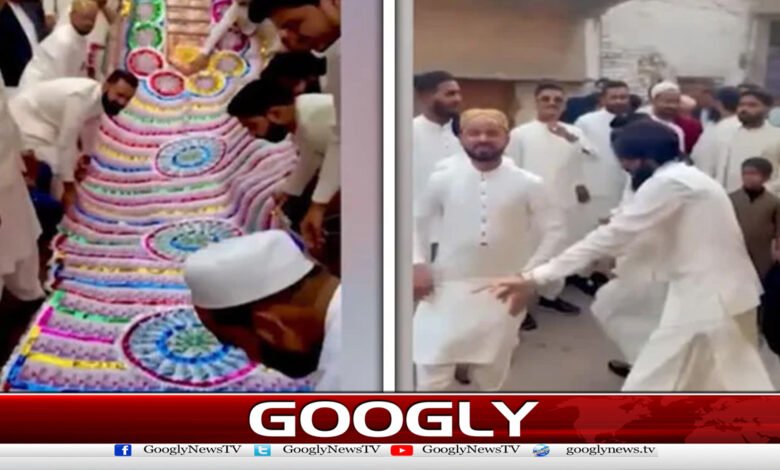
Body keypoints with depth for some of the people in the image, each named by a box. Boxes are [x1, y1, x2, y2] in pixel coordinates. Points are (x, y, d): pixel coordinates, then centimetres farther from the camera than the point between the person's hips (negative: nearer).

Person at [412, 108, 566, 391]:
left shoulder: (527, 184, -5)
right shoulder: (443, 179, -3)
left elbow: (555, 231, 0)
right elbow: (417, 222, 10)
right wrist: (418, 264, -1)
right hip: (448, 288, 0)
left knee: (491, 373, 17)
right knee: (431, 369, -2)